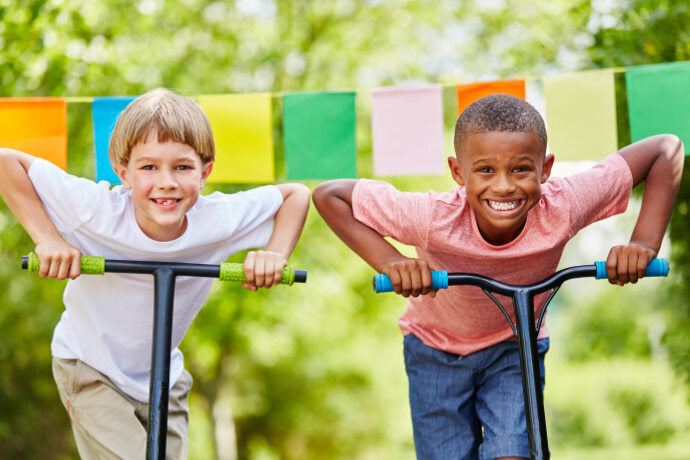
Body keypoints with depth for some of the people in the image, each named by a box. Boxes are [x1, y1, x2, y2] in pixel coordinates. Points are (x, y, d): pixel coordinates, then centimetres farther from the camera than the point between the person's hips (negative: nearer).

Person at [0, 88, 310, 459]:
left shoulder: (220, 218, -22)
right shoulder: (96, 209, -30)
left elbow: (296, 194, -7)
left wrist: (275, 255, -23)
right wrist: (47, 238, -31)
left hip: (163, 379, 4)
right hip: (90, 370, -3)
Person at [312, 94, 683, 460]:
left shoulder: (562, 207, -32)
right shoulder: (434, 217, -36)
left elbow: (667, 149, -24)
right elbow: (328, 195, -27)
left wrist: (644, 244, -33)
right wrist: (389, 262, -38)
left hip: (514, 348, 0)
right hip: (437, 349, 0)